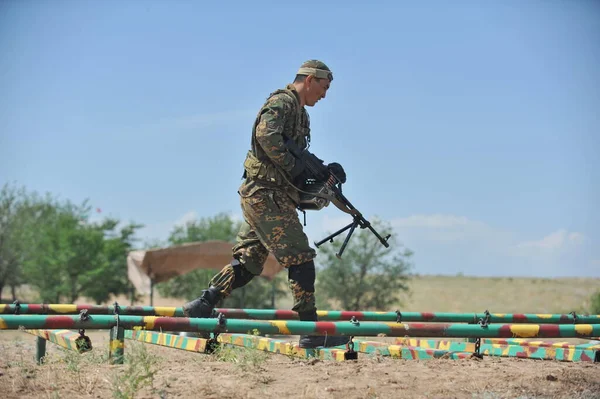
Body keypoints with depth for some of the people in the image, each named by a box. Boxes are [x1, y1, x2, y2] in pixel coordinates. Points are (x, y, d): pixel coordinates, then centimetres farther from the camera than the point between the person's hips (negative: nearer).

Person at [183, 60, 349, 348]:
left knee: (247, 261, 12)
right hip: (267, 194, -10)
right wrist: (295, 168, -20)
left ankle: (202, 306, 12)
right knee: (300, 260, -8)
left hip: (257, 195, 10)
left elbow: (299, 158, 22)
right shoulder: (283, 102, -9)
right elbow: (267, 135, -26)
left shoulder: (300, 112, 22)